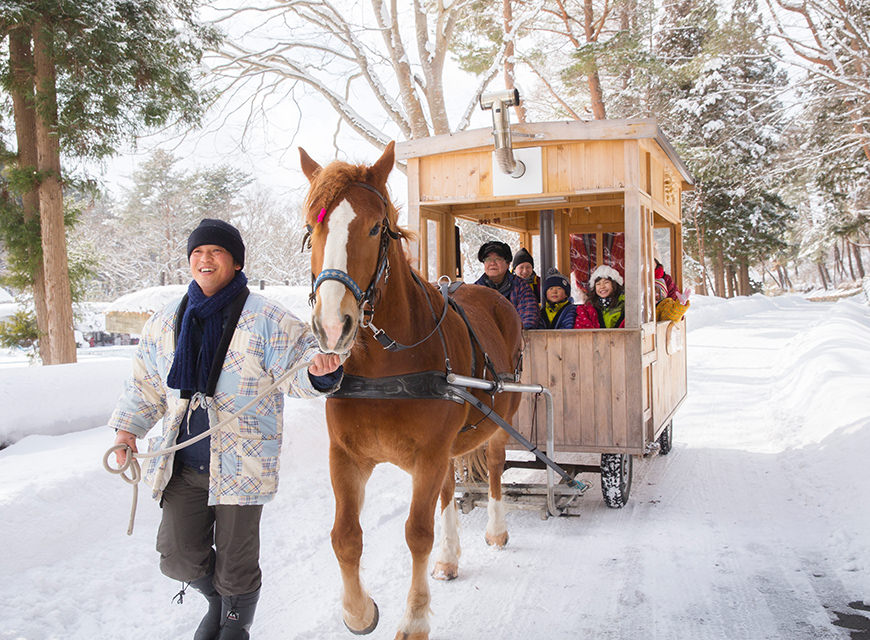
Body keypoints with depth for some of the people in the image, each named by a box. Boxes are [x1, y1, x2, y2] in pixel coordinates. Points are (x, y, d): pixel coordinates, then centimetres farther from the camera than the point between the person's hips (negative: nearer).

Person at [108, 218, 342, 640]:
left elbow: (297, 376, -8)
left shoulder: (267, 321, -6)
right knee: (179, 558, 8)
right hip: (181, 464, 4)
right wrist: (128, 427, 6)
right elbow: (146, 384, 17)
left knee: (234, 566, 7)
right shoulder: (165, 322, 8)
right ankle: (217, 601, 41)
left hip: (240, 463, -4)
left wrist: (318, 370, -30)